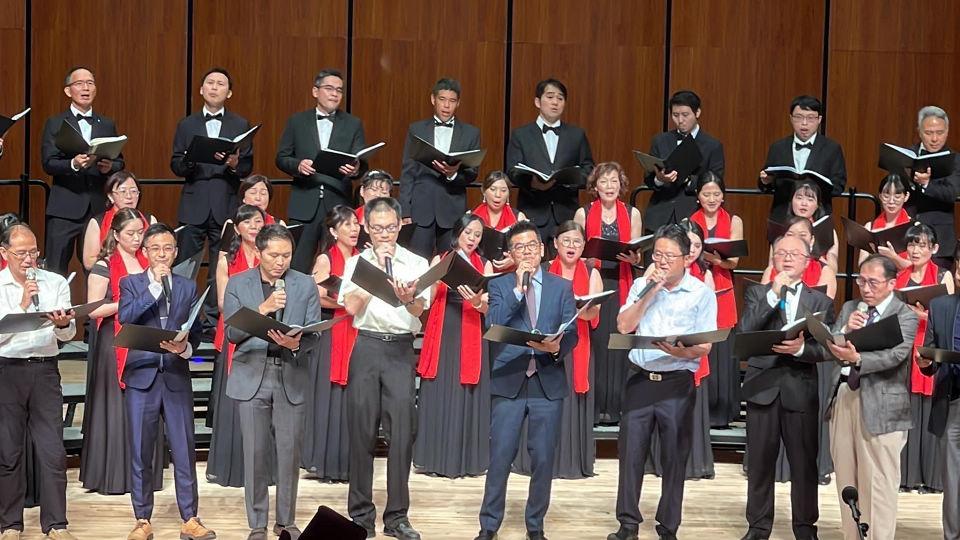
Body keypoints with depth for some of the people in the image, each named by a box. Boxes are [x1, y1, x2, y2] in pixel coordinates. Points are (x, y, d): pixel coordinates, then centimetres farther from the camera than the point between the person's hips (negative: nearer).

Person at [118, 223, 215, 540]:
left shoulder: (188, 288, 11)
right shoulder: (130, 284, 6)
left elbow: (196, 333, 9)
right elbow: (125, 317, -12)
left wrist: (185, 347, -13)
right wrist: (154, 285, -14)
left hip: (177, 376, 1)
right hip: (141, 376, -1)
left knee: (184, 450, 1)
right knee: (140, 451, 3)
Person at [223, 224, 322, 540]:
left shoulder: (306, 286, 6)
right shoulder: (237, 284, 5)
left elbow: (314, 334, 0)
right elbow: (232, 333, -4)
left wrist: (296, 343, -22)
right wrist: (263, 309, -17)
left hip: (291, 378, 0)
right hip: (252, 376, 0)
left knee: (290, 452, 2)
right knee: (255, 453, 2)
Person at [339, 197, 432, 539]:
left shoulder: (416, 264, 9)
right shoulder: (356, 263, 11)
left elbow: (419, 310, -4)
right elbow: (352, 307, -3)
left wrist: (407, 299, -27)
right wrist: (376, 268, -5)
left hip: (401, 348, 0)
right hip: (367, 347, 0)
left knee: (402, 431, -4)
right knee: (362, 431, 1)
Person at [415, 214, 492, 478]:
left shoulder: (485, 265, 9)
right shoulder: (440, 260, 8)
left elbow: (489, 307, 0)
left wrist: (477, 301, -21)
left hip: (471, 337, 0)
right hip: (442, 334, 0)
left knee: (468, 395, 1)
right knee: (439, 394, -1)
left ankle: (467, 459, 7)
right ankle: (435, 458, 6)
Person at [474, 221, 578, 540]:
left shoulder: (562, 287, 9)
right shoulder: (499, 285, 7)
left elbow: (572, 333, 2)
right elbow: (492, 325, -9)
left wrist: (558, 347, -19)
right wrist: (517, 289, -13)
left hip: (548, 382, 1)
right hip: (509, 381, -1)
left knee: (543, 460, 4)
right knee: (500, 457, -1)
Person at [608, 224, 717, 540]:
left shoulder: (702, 294, -2)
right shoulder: (641, 286, 9)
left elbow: (705, 347, -5)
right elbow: (623, 326, -3)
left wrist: (682, 352, -26)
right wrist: (650, 291, -9)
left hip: (677, 383, -2)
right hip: (640, 379, 3)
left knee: (674, 457, 3)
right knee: (630, 452, 2)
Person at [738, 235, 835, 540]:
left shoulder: (821, 302, 8)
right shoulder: (757, 294, 9)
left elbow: (825, 349, -1)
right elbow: (745, 332, -9)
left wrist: (801, 349, -21)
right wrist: (774, 295, -12)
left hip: (801, 389, 0)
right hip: (763, 386, 0)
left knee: (804, 463, 3)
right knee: (760, 461, 6)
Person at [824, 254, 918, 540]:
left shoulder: (906, 316, -4)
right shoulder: (849, 309, 15)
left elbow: (895, 355, -19)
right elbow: (830, 348, 8)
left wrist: (857, 358, -34)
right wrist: (845, 330, -12)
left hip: (881, 403, -6)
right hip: (843, 396, 6)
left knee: (878, 482, -5)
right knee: (846, 478, 12)